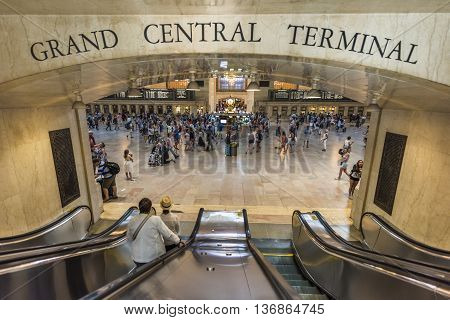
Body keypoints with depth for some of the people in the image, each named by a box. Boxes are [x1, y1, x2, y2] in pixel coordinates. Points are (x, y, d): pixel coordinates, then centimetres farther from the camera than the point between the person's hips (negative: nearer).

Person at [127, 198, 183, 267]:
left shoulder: (132, 222, -5)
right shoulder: (156, 219, -17)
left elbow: (129, 238, 9)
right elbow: (168, 234, -13)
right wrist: (178, 242, -3)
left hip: (138, 257, 3)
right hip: (155, 256, -3)